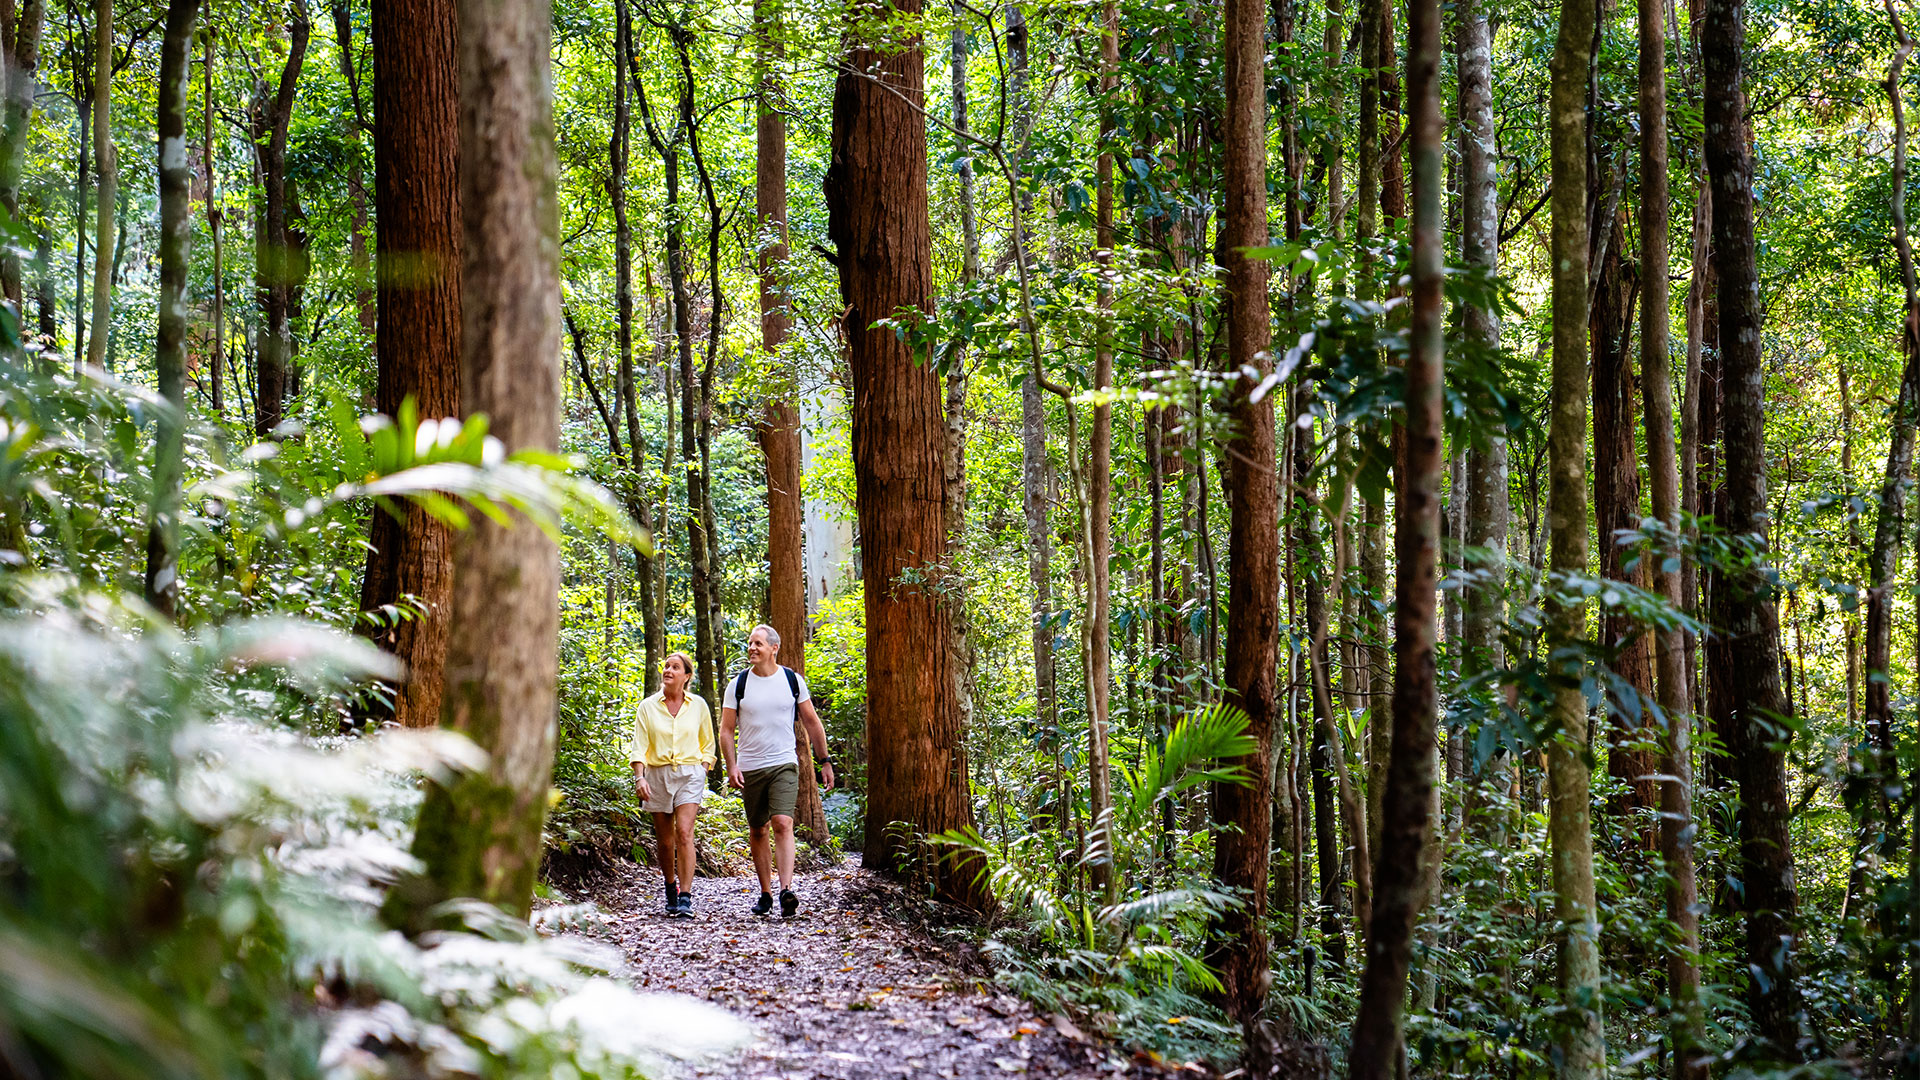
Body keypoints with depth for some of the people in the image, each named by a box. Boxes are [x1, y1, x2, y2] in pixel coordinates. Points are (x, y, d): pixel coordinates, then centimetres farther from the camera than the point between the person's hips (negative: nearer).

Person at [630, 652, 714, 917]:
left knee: (684, 833, -17)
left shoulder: (698, 705, 6)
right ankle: (671, 892, 27)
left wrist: (702, 773, 3)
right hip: (657, 775, 1)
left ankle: (686, 898, -20)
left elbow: (707, 745, 15)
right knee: (665, 841, 6)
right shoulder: (648, 707, 4)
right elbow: (638, 746, -1)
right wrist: (640, 777, -15)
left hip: (689, 775, -1)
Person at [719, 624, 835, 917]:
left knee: (783, 824, -17)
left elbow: (812, 722, 10)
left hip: (784, 764, -2)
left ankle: (787, 891, -25)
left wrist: (825, 761, 9)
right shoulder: (738, 684, 2)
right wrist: (732, 765, -10)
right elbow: (726, 730, 3)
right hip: (750, 768, 2)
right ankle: (765, 893, 18)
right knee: (757, 830, 8)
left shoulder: (793, 680, 2)